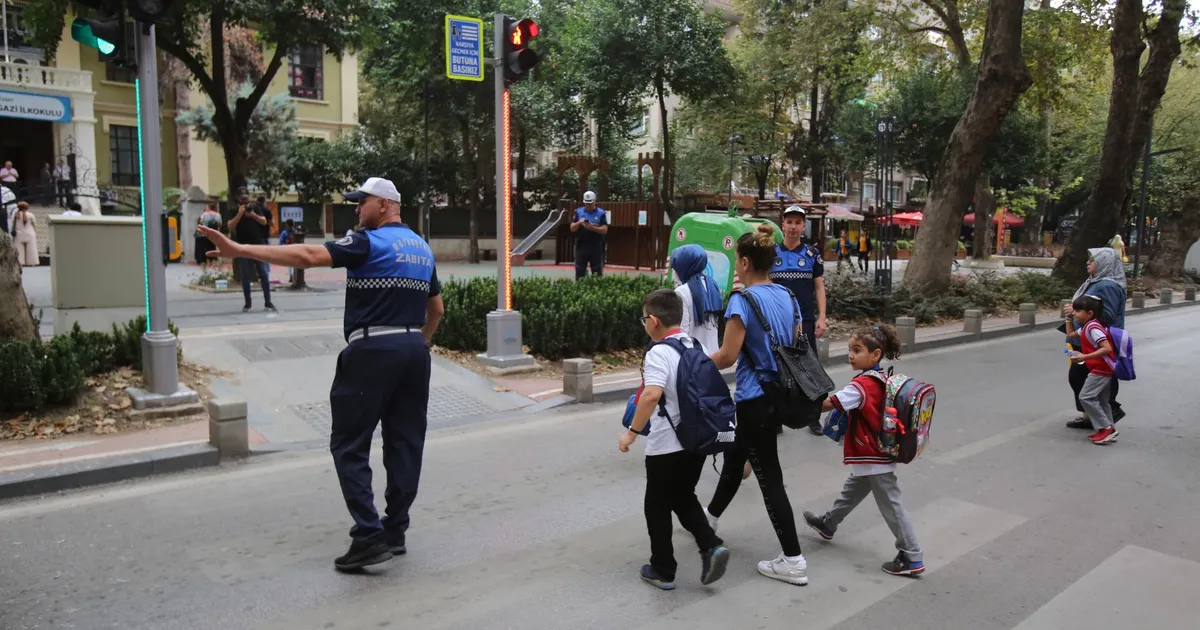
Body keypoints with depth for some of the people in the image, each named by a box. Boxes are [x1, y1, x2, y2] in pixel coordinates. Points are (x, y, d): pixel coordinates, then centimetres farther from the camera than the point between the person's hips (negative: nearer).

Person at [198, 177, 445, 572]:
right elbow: (436, 309, 21)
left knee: (349, 445, 1)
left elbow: (307, 256, -19)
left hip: (372, 350, -7)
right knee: (405, 443, 10)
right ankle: (396, 532, 18)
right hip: (414, 350, 7)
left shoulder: (369, 242, -7)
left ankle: (369, 537, -4)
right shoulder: (422, 248, 16)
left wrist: (239, 250, -18)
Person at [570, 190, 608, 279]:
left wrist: (593, 228, -22)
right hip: (581, 246, 2)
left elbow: (604, 230, -7)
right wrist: (579, 223, -16)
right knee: (579, 272, 5)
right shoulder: (578, 212, 7)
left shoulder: (601, 213, 1)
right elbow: (572, 228, 3)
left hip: (596, 247, -2)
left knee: (597, 274, 0)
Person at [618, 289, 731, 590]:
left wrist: (632, 432, -26)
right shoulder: (695, 346, 7)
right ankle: (711, 546, 6)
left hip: (667, 446, -7)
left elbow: (652, 395, -32)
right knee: (684, 499, 23)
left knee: (657, 507, 10)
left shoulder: (659, 353, -18)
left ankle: (663, 570, 19)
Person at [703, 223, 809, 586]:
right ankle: (709, 518, 45)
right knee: (735, 458, 25)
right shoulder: (788, 298, 6)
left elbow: (728, 356, -19)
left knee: (769, 477, 0)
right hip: (779, 395, 9)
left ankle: (793, 561, 7)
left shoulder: (743, 300, -17)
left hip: (754, 400, -8)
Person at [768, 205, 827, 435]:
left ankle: (813, 417, 13)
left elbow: (819, 287, 4)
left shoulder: (812, 254, 4)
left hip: (805, 321, 0)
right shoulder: (771, 253, 3)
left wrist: (821, 318, -4)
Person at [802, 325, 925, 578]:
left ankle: (912, 558, 10)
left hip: (875, 460, -10)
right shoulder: (879, 380, 3)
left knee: (892, 507, 0)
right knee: (850, 492, 25)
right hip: (871, 457, 10)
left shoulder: (861, 384, -25)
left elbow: (828, 404, -26)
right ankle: (827, 524, 43)